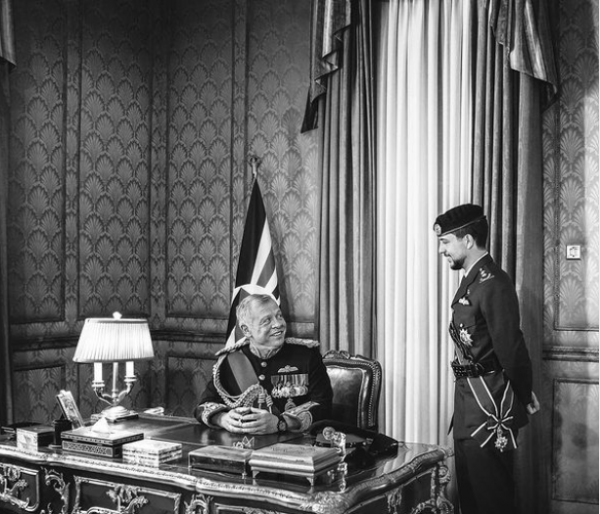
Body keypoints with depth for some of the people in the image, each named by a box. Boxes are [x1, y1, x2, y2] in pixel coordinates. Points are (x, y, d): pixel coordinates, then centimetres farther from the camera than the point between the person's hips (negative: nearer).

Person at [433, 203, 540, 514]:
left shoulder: (493, 283, -18)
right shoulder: (471, 281, 10)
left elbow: (511, 348, -19)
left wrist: (524, 398, -7)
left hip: (489, 405, -9)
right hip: (469, 401, 9)